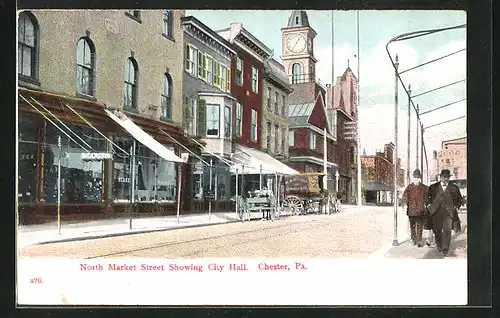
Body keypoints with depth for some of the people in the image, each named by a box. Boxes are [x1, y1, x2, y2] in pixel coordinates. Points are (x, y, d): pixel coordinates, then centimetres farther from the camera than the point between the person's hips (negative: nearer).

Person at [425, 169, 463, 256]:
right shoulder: (433, 187, 9)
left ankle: (445, 249, -5)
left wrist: (456, 206, 6)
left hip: (448, 212, -1)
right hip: (436, 212, 1)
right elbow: (427, 196, 20)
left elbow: (459, 199, 20)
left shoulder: (454, 188, 9)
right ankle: (439, 246, 29)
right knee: (437, 230, 8)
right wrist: (429, 205, 7)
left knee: (447, 230, -11)